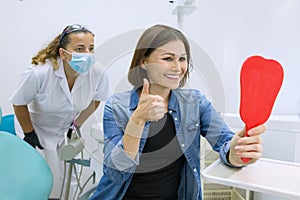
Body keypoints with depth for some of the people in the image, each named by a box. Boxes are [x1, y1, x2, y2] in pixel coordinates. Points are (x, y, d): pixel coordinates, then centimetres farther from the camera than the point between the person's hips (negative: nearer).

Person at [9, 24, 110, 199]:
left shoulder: (98, 73, -25)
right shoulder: (39, 73, -33)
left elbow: (95, 100, -3)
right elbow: (19, 104, -14)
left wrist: (77, 124, 4)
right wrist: (29, 134, -7)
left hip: (65, 129, 3)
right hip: (36, 128, -3)